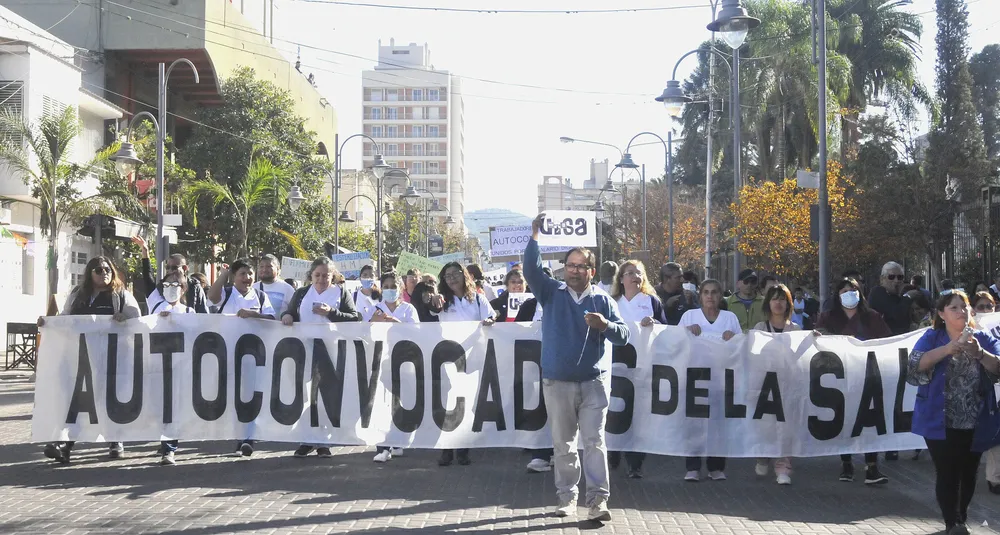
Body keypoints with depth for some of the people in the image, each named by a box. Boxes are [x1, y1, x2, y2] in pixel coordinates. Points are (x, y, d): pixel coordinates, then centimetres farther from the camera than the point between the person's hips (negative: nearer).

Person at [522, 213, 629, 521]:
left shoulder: (603, 301, 5)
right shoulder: (551, 293, 6)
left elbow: (624, 336, -2)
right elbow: (531, 270, -9)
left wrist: (605, 325, -23)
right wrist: (535, 236, -20)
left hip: (594, 383, -1)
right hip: (557, 383, 1)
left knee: (594, 442, -6)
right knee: (562, 444, 8)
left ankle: (598, 501, -8)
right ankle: (566, 498, 17)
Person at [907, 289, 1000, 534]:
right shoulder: (931, 339, -1)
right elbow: (916, 365, -18)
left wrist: (980, 354, -28)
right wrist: (948, 349, -29)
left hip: (975, 424, 3)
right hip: (941, 424, -3)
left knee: (968, 474, 11)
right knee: (947, 475, -7)